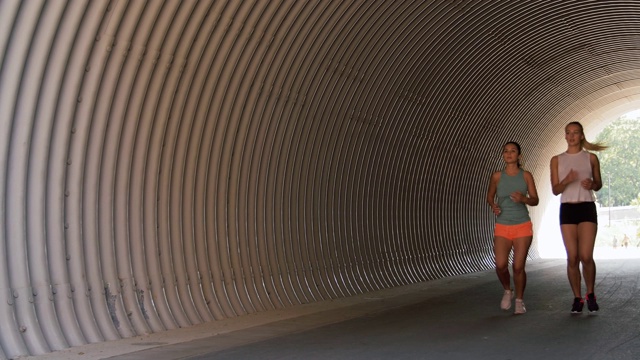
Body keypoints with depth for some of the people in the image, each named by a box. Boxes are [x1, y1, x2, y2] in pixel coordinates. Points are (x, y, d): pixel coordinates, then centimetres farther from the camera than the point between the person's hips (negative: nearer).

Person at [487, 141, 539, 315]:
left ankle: (520, 301, 17)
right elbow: (490, 196, 15)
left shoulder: (526, 175, 0)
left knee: (518, 266, -5)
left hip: (523, 227, -1)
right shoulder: (497, 176, 2)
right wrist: (493, 206, -7)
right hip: (502, 227, 1)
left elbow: (535, 200, 4)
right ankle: (507, 291, 19)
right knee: (500, 265, -13)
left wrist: (523, 199, -18)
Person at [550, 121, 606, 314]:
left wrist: (591, 184, -9)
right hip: (567, 209, 1)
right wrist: (567, 180, -16)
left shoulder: (591, 158, 7)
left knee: (586, 256, -11)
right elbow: (555, 190, 4)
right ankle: (577, 298, 11)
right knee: (572, 258, -2)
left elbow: (598, 184, 14)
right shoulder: (557, 160, 8)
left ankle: (590, 294, 12)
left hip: (587, 208, -1)